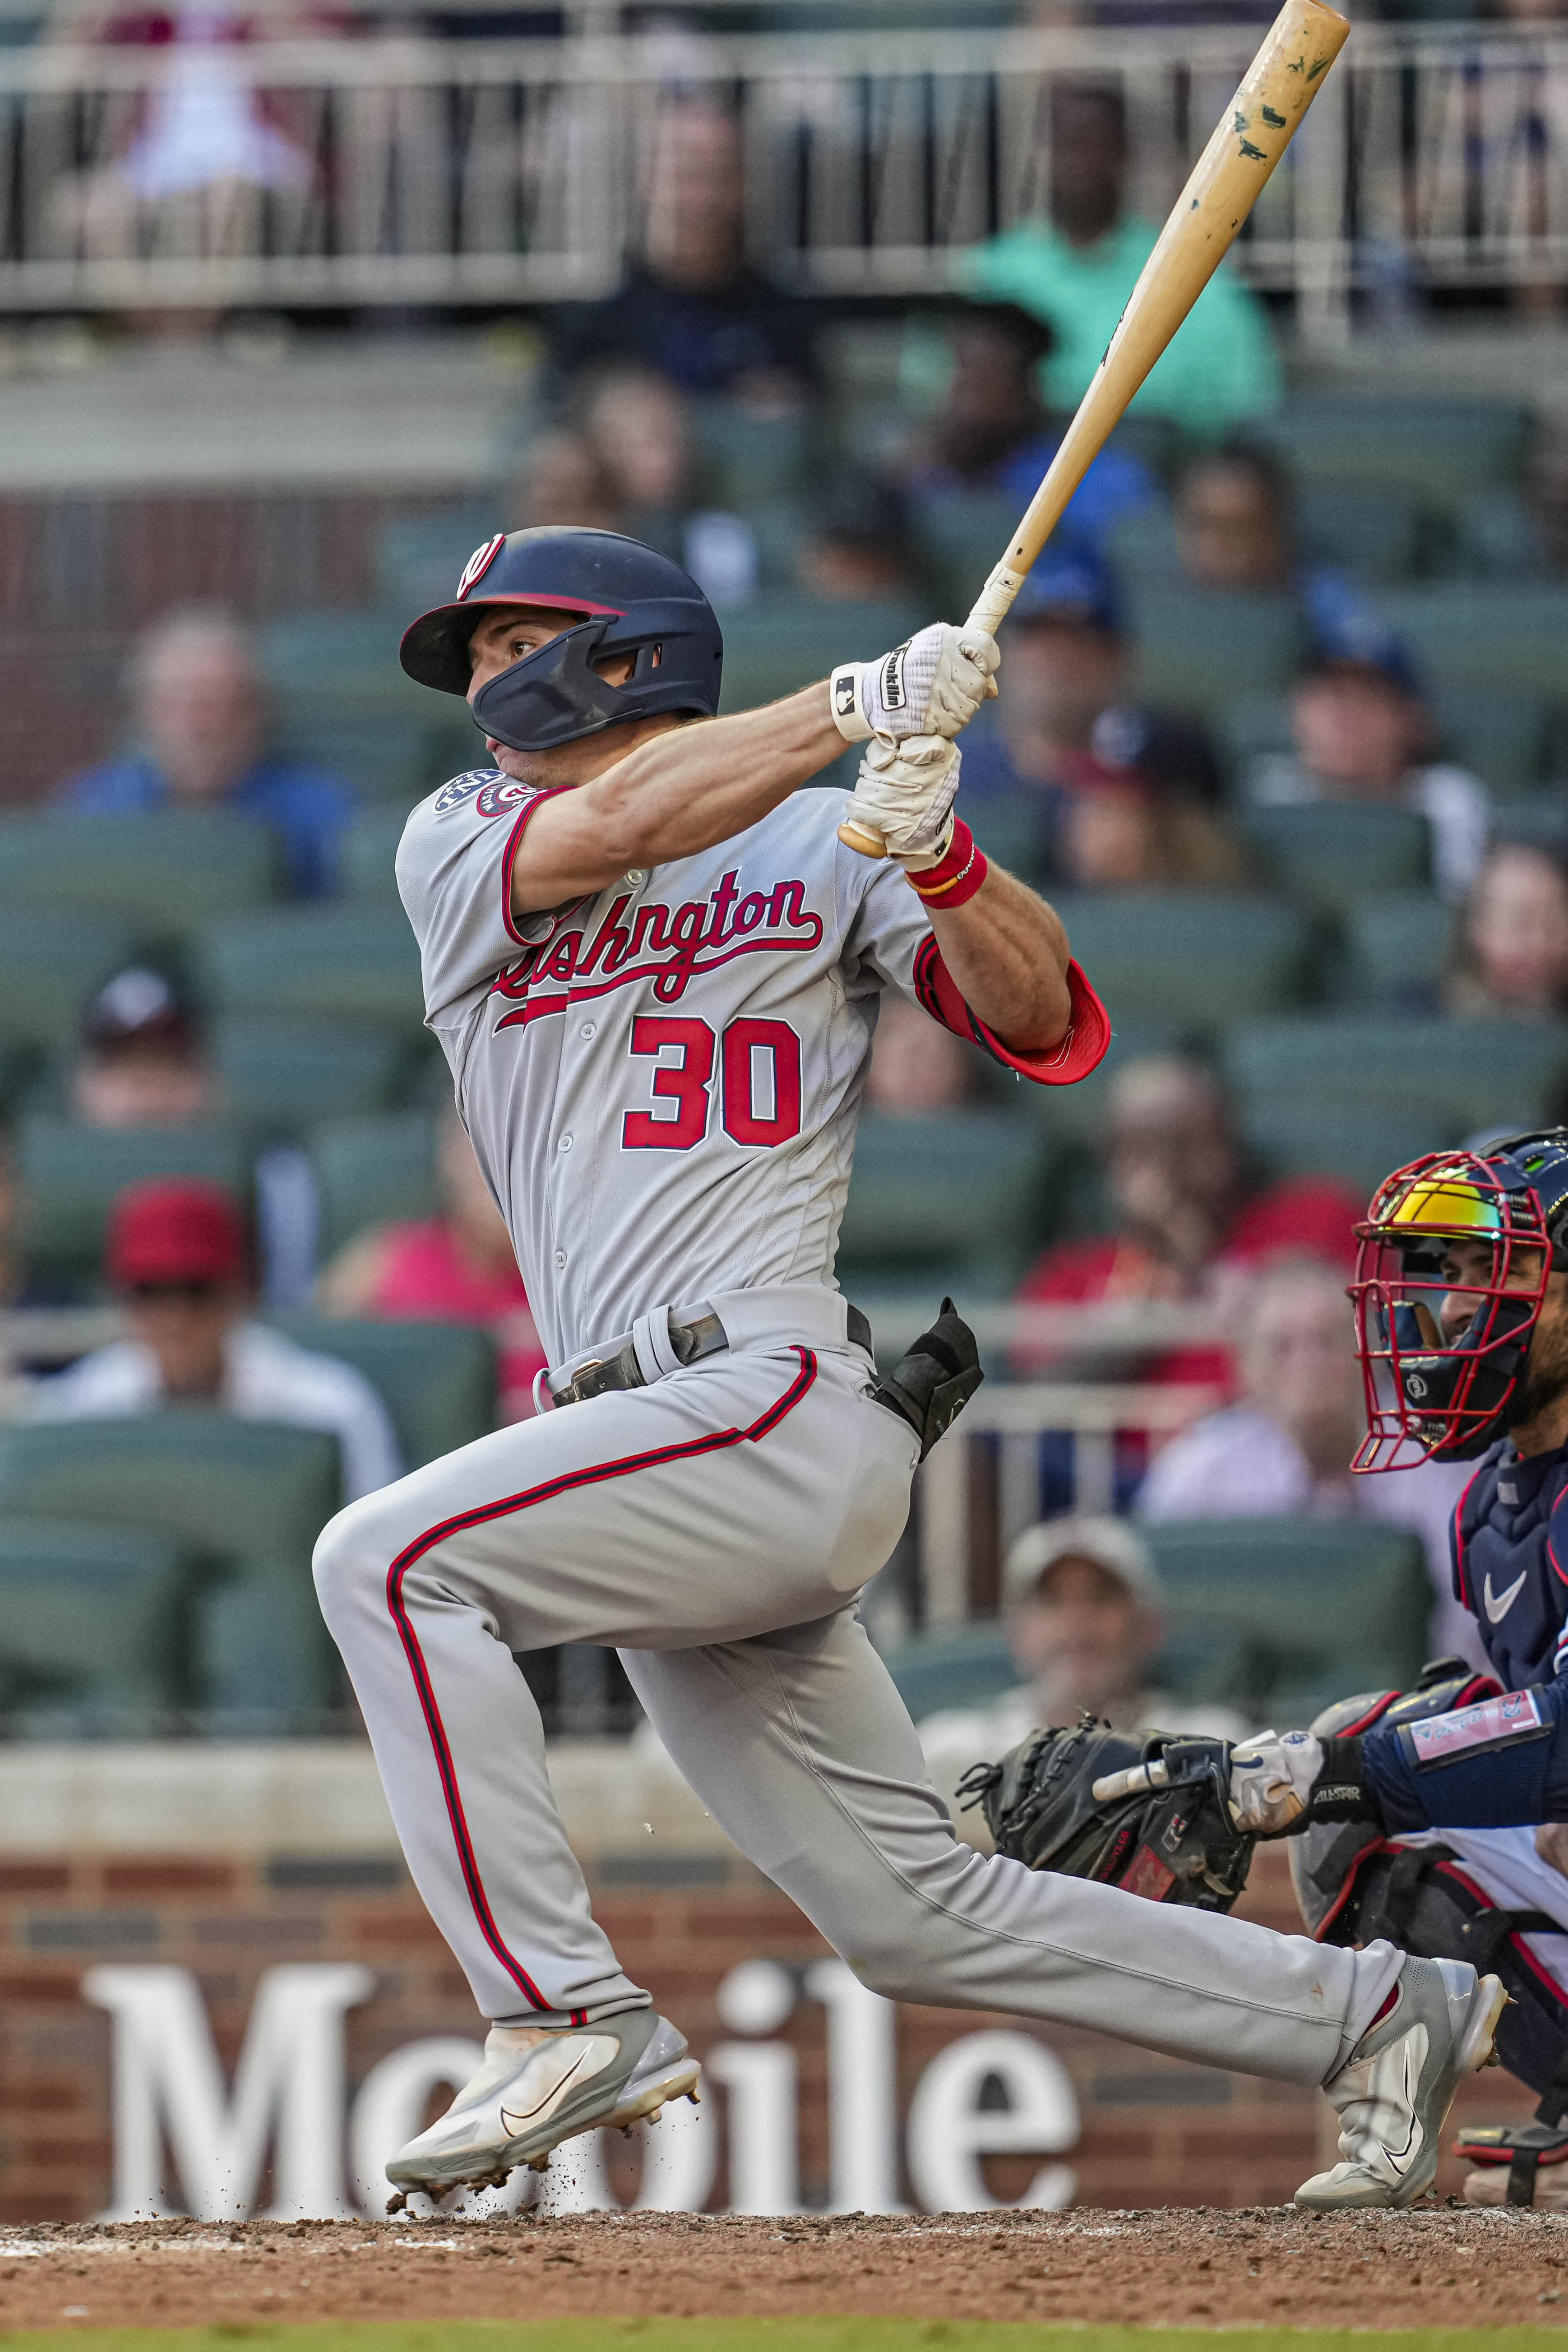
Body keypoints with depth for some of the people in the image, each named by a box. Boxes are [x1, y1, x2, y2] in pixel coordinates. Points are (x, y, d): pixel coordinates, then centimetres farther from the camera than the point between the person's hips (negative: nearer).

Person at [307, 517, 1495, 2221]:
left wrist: (936, 855, -21)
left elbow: (1048, 1027, -4)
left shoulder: (820, 846, 7)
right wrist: (862, 703, -13)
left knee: (389, 1558, -24)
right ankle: (1370, 2016, 19)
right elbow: (611, 828, -7)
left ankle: (562, 2015, -23)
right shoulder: (459, 851, 15)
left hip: (780, 1408, -5)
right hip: (663, 1459, 5)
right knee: (923, 1918, 7)